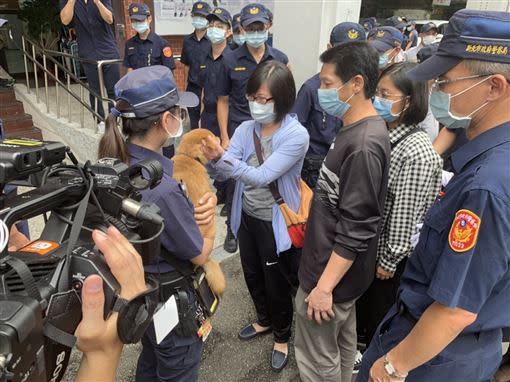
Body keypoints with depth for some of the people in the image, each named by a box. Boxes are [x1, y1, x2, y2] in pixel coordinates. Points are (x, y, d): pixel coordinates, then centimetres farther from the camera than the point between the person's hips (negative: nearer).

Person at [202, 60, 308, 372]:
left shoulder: (296, 135, -21)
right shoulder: (246, 129, -5)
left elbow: (262, 176, -29)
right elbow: (222, 173, -10)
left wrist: (223, 157, -41)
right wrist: (213, 159, -33)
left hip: (274, 221, -5)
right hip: (247, 216, 6)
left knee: (277, 283, 13)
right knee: (252, 275, 24)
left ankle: (282, 336, 41)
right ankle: (265, 321, 52)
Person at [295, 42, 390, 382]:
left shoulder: (364, 145, -27)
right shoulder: (357, 130, 4)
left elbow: (356, 229, -26)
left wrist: (324, 286, -21)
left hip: (331, 273, -9)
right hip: (340, 269, 9)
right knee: (342, 342, 26)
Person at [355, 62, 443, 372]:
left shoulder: (418, 152, -28)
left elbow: (407, 214, -23)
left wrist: (389, 260, -14)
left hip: (387, 251, -7)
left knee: (381, 306, 17)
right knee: (361, 296, 26)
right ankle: (360, 340, 52)